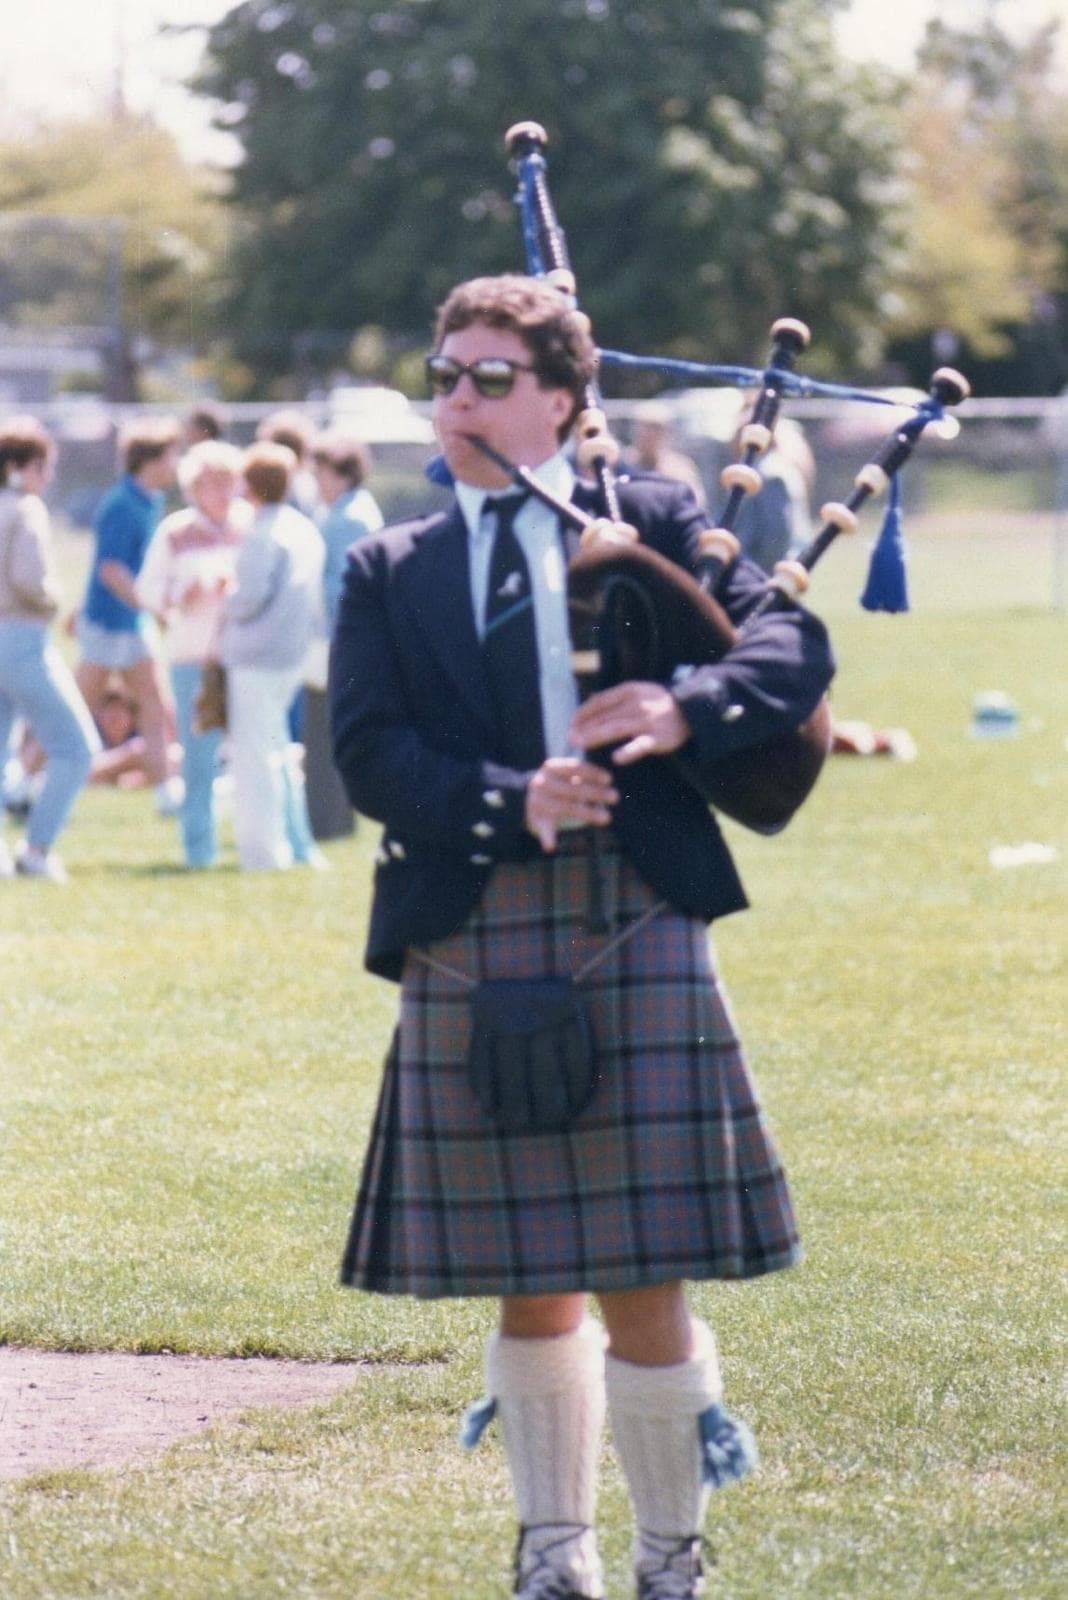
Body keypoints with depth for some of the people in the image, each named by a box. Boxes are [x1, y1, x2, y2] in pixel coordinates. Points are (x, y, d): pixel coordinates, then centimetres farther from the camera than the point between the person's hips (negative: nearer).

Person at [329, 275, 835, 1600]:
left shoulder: (650, 523, 8)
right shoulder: (389, 573, 12)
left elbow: (795, 645, -2)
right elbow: (369, 750, -1)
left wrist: (684, 710, -21)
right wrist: (511, 803, -18)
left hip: (632, 928, -2)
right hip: (466, 949, 2)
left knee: (639, 1272, -4)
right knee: (527, 1277, 8)